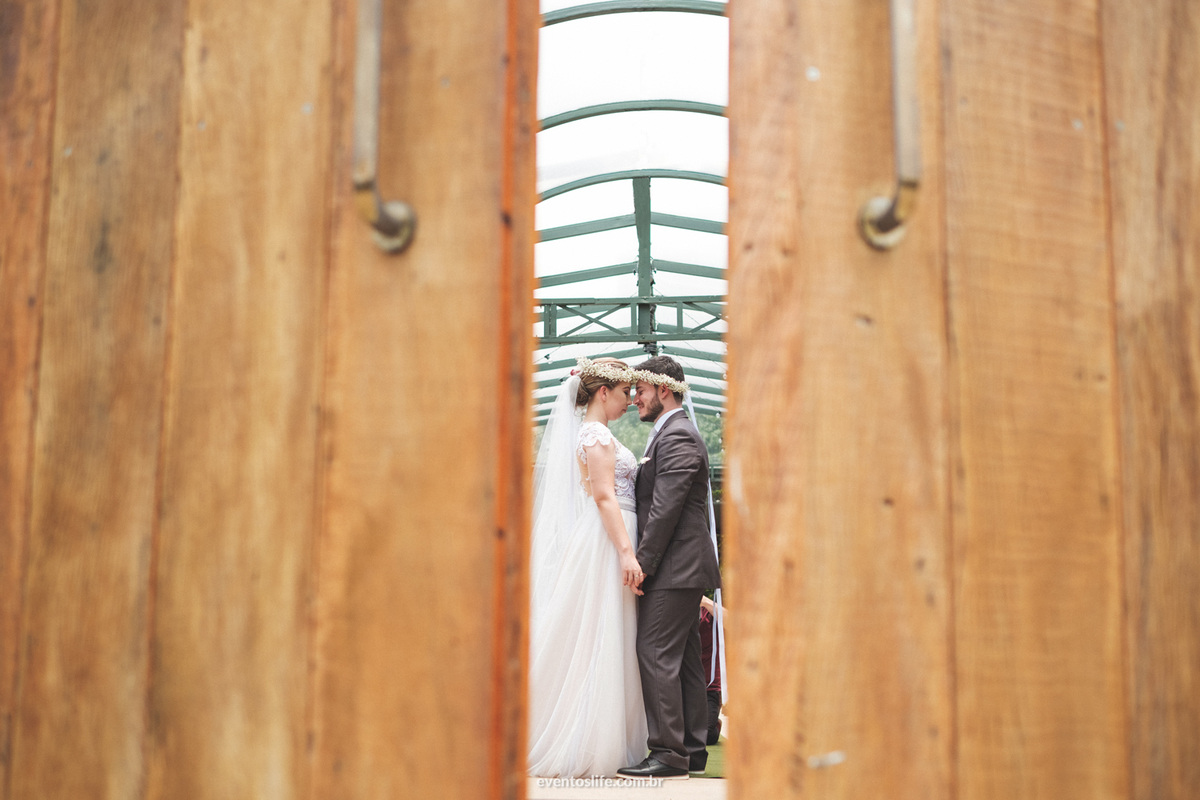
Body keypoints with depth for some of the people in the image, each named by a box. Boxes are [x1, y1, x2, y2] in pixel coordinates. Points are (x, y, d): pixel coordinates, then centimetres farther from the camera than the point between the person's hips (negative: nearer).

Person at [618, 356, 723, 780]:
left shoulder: (677, 437, -13)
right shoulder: (675, 434, 20)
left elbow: (664, 510, -20)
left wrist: (642, 564, -18)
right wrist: (644, 562, 16)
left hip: (673, 569, -10)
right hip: (683, 569, 10)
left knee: (656, 655, -10)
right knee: (684, 661, 11)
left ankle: (668, 753, -8)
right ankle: (692, 749, 15)